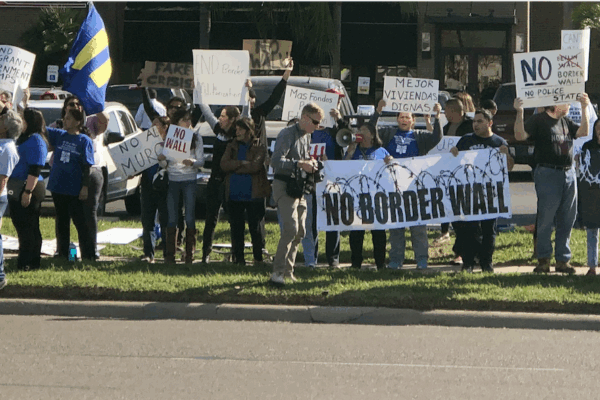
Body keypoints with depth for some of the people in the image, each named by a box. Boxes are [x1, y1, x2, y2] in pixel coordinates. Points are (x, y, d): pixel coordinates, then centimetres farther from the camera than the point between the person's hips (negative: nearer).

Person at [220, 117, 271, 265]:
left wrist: (234, 167, -9)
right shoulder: (232, 146, 12)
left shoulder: (259, 147, 1)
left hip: (253, 194, -4)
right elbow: (224, 164, -3)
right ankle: (238, 258, 11)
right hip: (234, 194, 4)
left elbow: (256, 166, -15)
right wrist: (242, 164, -14)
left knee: (255, 228, 0)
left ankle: (258, 258, 8)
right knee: (236, 228, 5)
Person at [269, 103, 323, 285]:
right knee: (291, 228, -19)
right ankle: (277, 272, -18)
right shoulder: (287, 134, -13)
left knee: (299, 232, 9)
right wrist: (300, 164, -30)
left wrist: (310, 163, 6)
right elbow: (276, 162, -22)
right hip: (284, 186, -9)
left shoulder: (307, 136, 15)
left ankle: (287, 271, 17)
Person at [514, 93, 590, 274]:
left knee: (567, 220, 5)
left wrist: (584, 108, 6)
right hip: (548, 173, -6)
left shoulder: (566, 122, 19)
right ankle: (543, 260, 2)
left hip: (569, 174, 6)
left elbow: (583, 132, 10)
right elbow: (520, 135, -10)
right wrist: (519, 112, -21)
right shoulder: (538, 120, 0)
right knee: (546, 220, -5)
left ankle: (563, 260, 11)